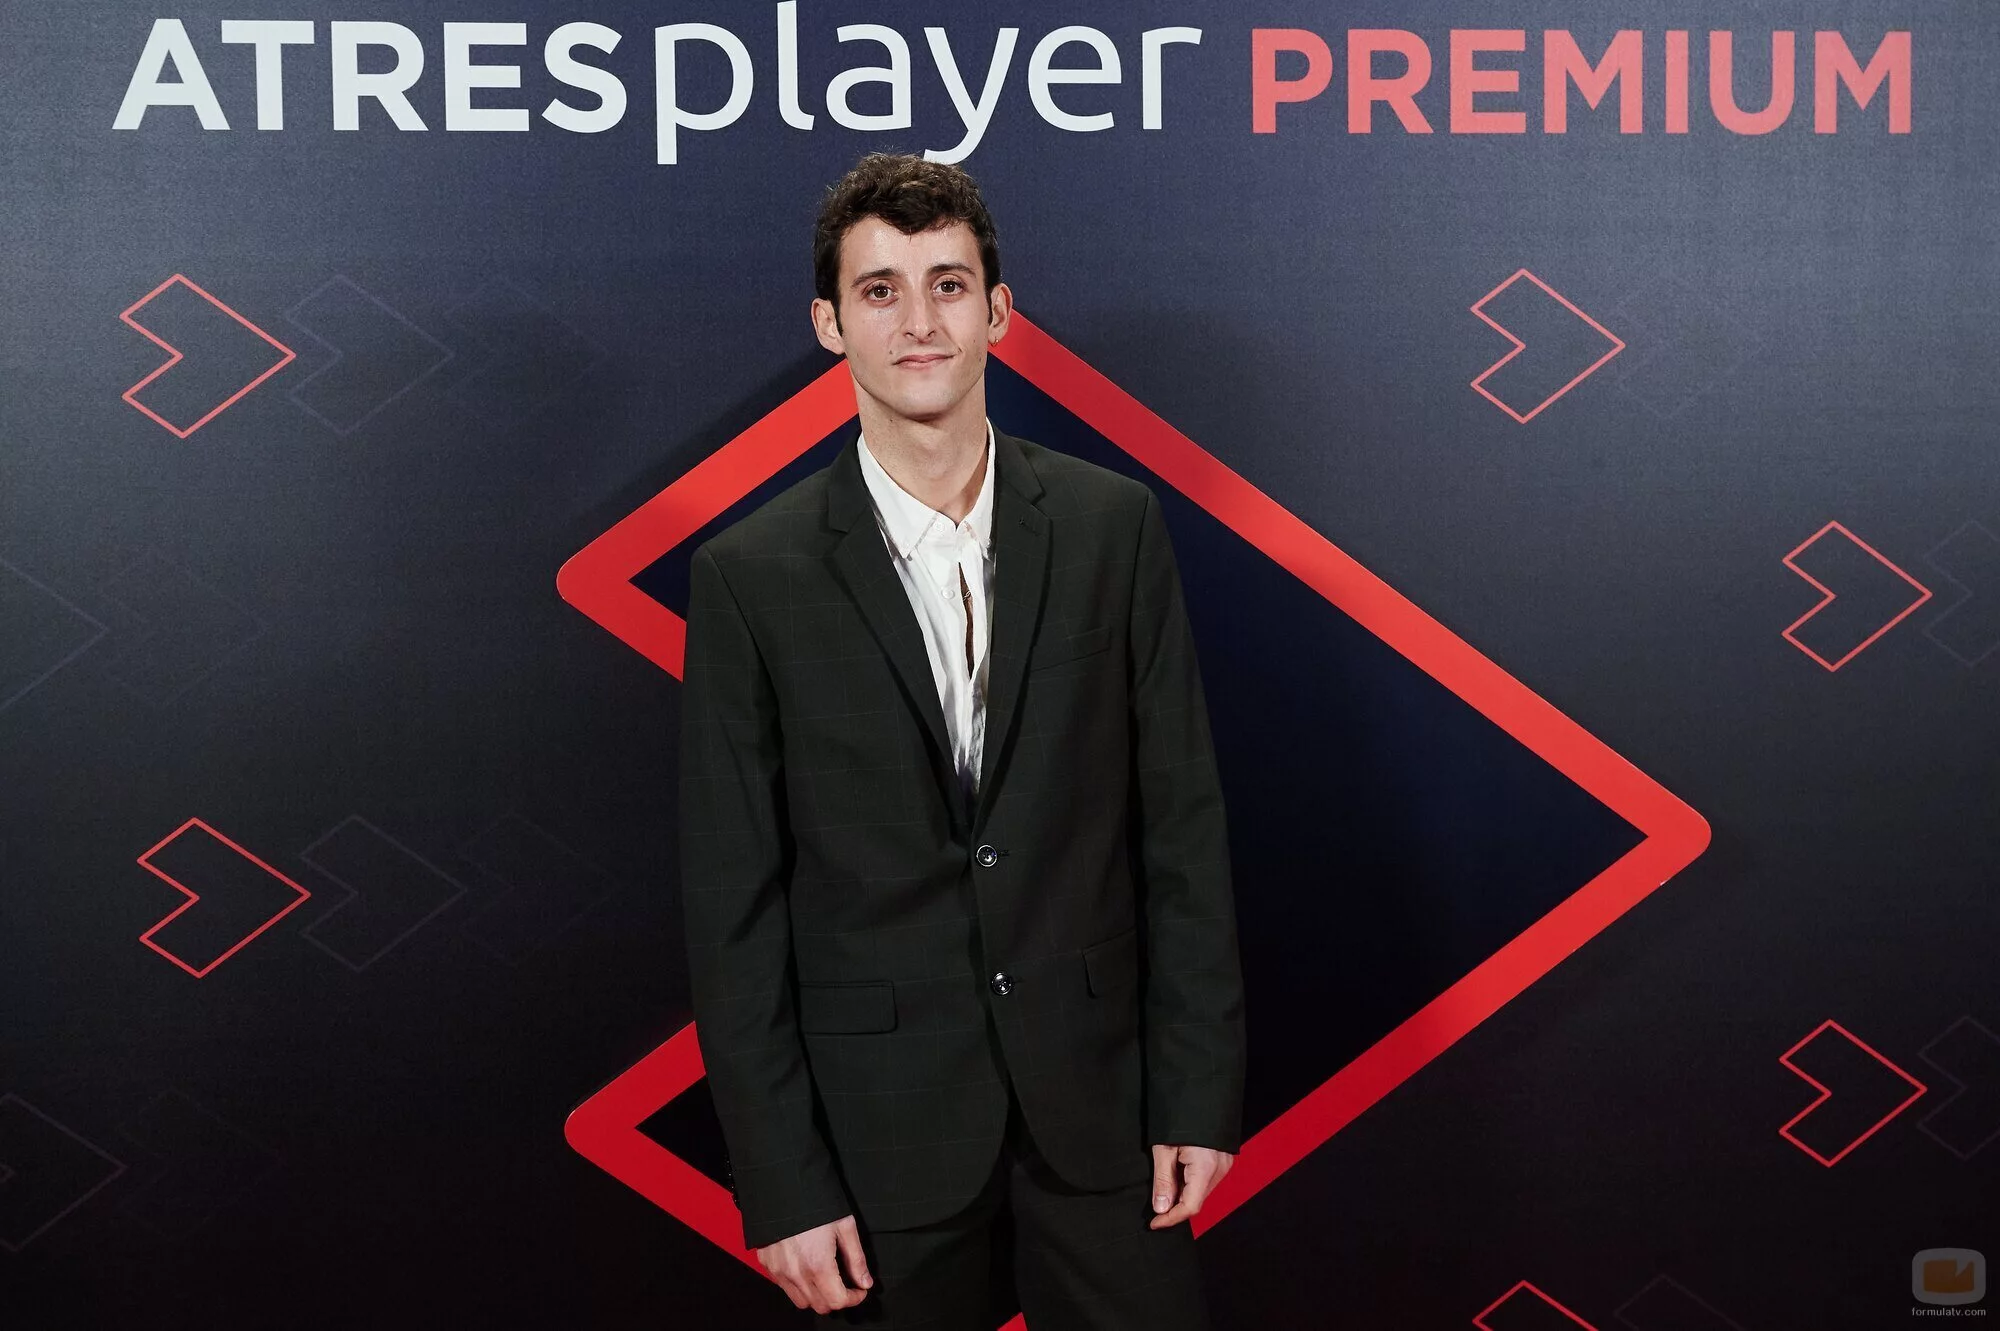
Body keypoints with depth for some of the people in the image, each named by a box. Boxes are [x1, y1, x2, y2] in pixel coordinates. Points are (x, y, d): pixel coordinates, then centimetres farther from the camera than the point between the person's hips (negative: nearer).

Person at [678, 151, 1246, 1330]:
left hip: (1096, 1093, 1)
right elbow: (733, 902, -4)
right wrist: (781, 1184, -6)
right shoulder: (752, 577, -5)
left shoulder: (1113, 525, 0)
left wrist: (1200, 1093, -2)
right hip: (885, 1121, -1)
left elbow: (1183, 823, 1)